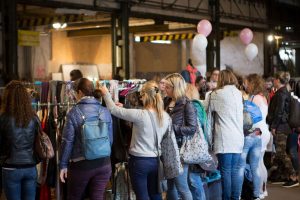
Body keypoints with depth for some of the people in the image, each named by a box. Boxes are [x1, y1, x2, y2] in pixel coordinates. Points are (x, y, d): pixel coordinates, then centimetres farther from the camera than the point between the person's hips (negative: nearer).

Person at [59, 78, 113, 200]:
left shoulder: (74, 112, -7)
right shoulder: (105, 111, 2)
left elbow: (68, 141, -7)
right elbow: (110, 139, 6)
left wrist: (63, 165, 0)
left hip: (81, 164, -3)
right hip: (103, 163, 3)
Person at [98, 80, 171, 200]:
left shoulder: (140, 115, -19)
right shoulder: (166, 117, -2)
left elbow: (114, 110, -12)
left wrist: (106, 94, 3)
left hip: (139, 161, -5)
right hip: (156, 161, 5)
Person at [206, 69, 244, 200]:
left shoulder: (215, 94, -2)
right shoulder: (238, 93, 13)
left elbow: (209, 115, 6)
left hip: (224, 139, -5)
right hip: (238, 138, 5)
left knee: (226, 171, -2)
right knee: (234, 170, 9)